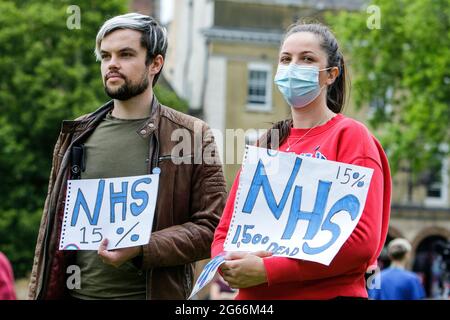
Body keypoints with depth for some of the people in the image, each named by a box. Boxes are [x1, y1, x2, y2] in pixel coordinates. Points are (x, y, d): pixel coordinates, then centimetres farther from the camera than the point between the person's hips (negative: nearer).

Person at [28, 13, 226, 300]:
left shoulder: (193, 136, -2)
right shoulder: (77, 136, 9)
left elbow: (211, 228, -7)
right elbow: (53, 227, 12)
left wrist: (141, 251, -20)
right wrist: (37, 292, 5)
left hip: (155, 291, -3)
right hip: (75, 292, 3)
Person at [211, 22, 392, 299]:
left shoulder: (350, 136, -6)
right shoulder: (265, 145, 10)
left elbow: (362, 239, -16)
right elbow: (226, 231, 10)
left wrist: (267, 270, -20)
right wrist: (229, 265, -12)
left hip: (328, 292, -5)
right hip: (253, 296, 5)